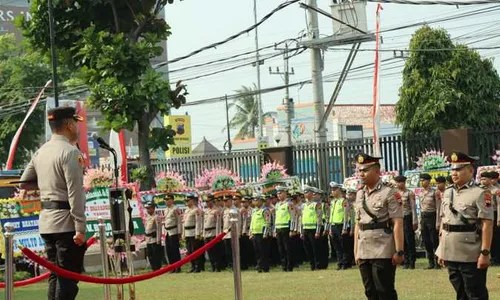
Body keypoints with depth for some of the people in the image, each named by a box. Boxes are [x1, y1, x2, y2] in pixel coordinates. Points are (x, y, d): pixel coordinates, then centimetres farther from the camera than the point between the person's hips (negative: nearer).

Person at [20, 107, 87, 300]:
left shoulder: (41, 152, 12)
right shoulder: (70, 152, -13)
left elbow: (24, 183, 20)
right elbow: (75, 193, -18)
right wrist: (80, 228, -18)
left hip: (46, 221, 8)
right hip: (65, 222, -8)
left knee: (56, 275, 14)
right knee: (68, 277, -6)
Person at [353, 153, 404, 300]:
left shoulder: (389, 192, -8)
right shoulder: (360, 194, 12)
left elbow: (398, 224, -12)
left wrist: (399, 251, -17)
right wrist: (356, 251, 12)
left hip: (383, 251, -7)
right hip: (364, 252, 7)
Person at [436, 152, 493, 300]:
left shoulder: (480, 193, -10)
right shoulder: (447, 193, 11)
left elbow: (487, 225, -14)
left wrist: (485, 253, -19)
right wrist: (441, 250, 14)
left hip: (471, 256, -7)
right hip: (451, 254, 7)